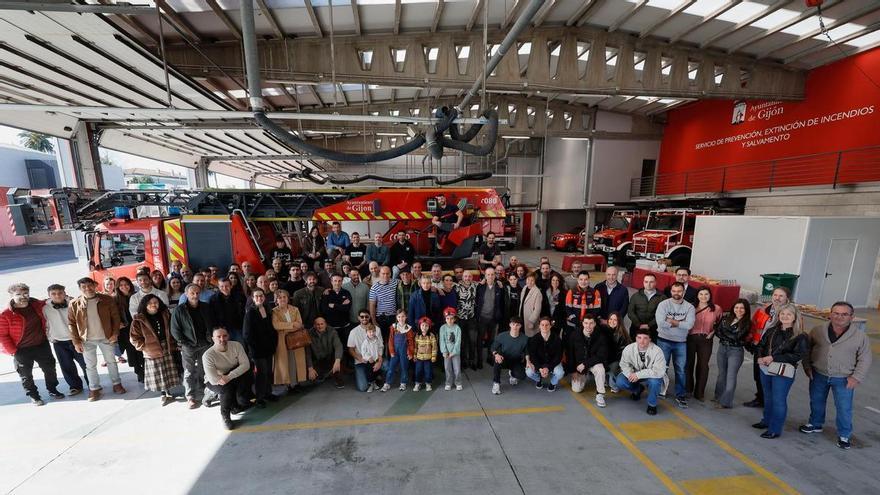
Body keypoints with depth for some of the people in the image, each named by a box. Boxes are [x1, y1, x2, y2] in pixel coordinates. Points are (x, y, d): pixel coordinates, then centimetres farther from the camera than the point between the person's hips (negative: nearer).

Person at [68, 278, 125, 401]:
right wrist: (76, 342, -5)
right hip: (87, 340, 1)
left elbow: (115, 317, -3)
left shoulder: (107, 299, -6)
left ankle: (116, 384, 25)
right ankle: (94, 389, 24)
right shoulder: (74, 304, -5)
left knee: (111, 361, 12)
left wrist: (115, 333, -9)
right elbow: (71, 323, -1)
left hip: (106, 337, 0)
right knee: (90, 366, 11)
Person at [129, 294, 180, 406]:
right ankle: (163, 394, 24)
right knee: (157, 375, 6)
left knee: (169, 373, 10)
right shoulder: (139, 320, -7)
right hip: (152, 352, -3)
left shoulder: (166, 315, 4)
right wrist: (144, 347, -10)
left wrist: (173, 345, 6)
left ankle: (168, 393, 25)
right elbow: (134, 337, -3)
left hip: (167, 350, 3)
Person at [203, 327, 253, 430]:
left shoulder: (236, 345, -19)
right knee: (227, 388, -32)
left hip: (235, 376, 2)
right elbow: (214, 380, -28)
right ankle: (225, 416, -4)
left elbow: (245, 364, -22)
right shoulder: (207, 355, -25)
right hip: (214, 382, -2)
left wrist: (229, 377, -32)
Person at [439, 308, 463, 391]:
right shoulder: (443, 328, -5)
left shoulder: (457, 328, -8)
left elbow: (458, 341, -10)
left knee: (457, 369, 3)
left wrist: (453, 352, -13)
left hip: (456, 352, -1)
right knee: (447, 368, 8)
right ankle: (448, 383, 25)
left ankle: (458, 383, 22)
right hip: (446, 352, 1)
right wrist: (444, 351, -13)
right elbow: (442, 340, -6)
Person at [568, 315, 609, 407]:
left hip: (594, 363, -2)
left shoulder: (601, 336, -17)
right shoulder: (574, 335, -12)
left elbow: (601, 356, -18)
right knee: (576, 389, -1)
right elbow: (570, 354, -3)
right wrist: (573, 370, -4)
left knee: (600, 369, -36)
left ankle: (600, 394, -17)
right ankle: (585, 376, 28)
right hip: (578, 365, 2)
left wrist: (585, 364, -24)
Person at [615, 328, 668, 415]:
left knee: (654, 381, -36)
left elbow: (659, 371, -30)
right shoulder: (628, 349, -17)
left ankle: (652, 404, -5)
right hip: (635, 375, 3)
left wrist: (638, 374, -33)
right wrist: (631, 375, -27)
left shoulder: (657, 351, -26)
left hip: (651, 376, -3)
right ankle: (638, 389, 17)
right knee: (620, 382, -20)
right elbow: (624, 364, -7)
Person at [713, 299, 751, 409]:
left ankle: (725, 402, 5)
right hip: (722, 349, 4)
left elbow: (737, 336, -14)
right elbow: (718, 332, 2)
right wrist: (730, 338, -8)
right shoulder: (726, 318, 6)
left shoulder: (747, 323, -5)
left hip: (736, 351, -4)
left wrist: (724, 330, -5)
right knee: (721, 374, 13)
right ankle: (719, 397, 25)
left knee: (730, 376, -2)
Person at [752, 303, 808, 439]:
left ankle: (775, 429, 16)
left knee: (778, 400, 3)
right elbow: (761, 345, 9)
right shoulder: (772, 331, 4)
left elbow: (798, 355, -14)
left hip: (784, 372, -5)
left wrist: (773, 358, -18)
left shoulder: (800, 336, -10)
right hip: (766, 369, 5)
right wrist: (760, 357, -7)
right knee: (768, 397, 19)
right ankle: (767, 421, 36)